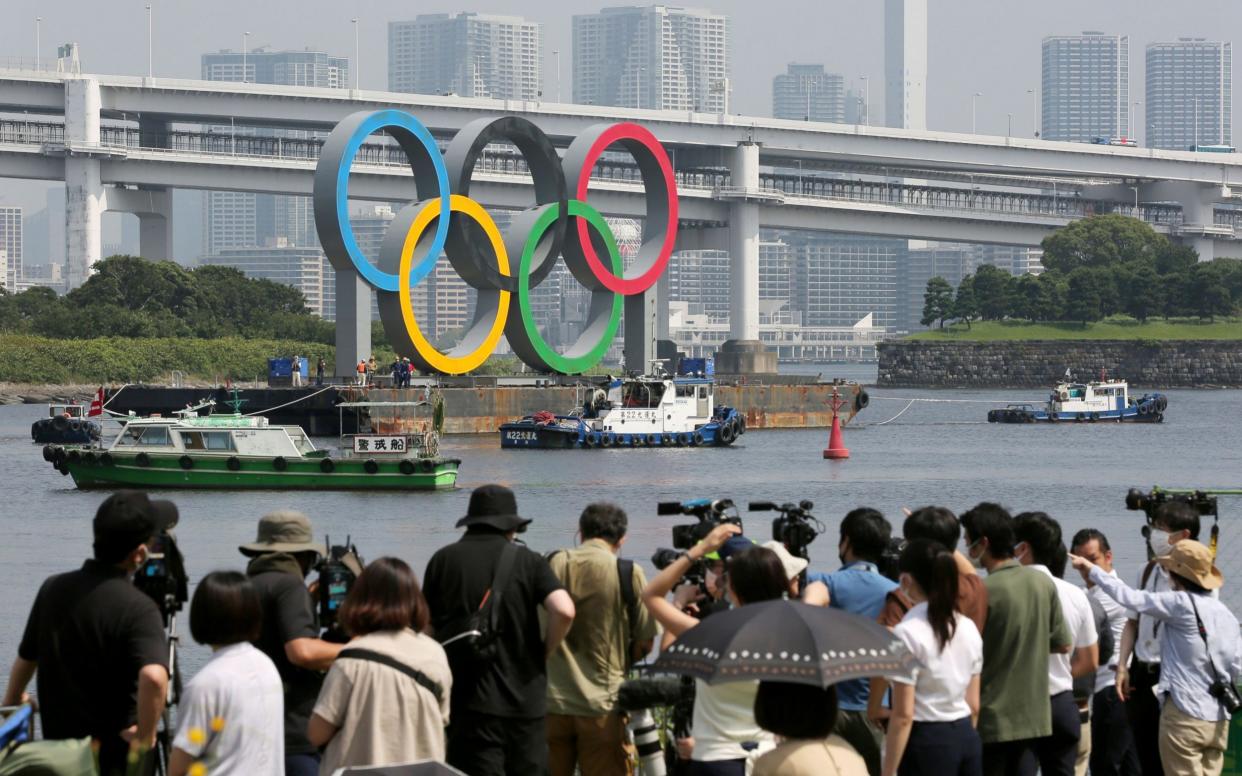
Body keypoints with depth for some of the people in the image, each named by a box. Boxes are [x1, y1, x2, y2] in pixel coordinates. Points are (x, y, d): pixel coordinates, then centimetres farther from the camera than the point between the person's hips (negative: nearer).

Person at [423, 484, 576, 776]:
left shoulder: (443, 561, 3)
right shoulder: (529, 562, -1)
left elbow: (428, 623, 11)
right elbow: (564, 611, -15)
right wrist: (544, 652, 2)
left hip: (470, 702, 0)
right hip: (525, 701, 0)